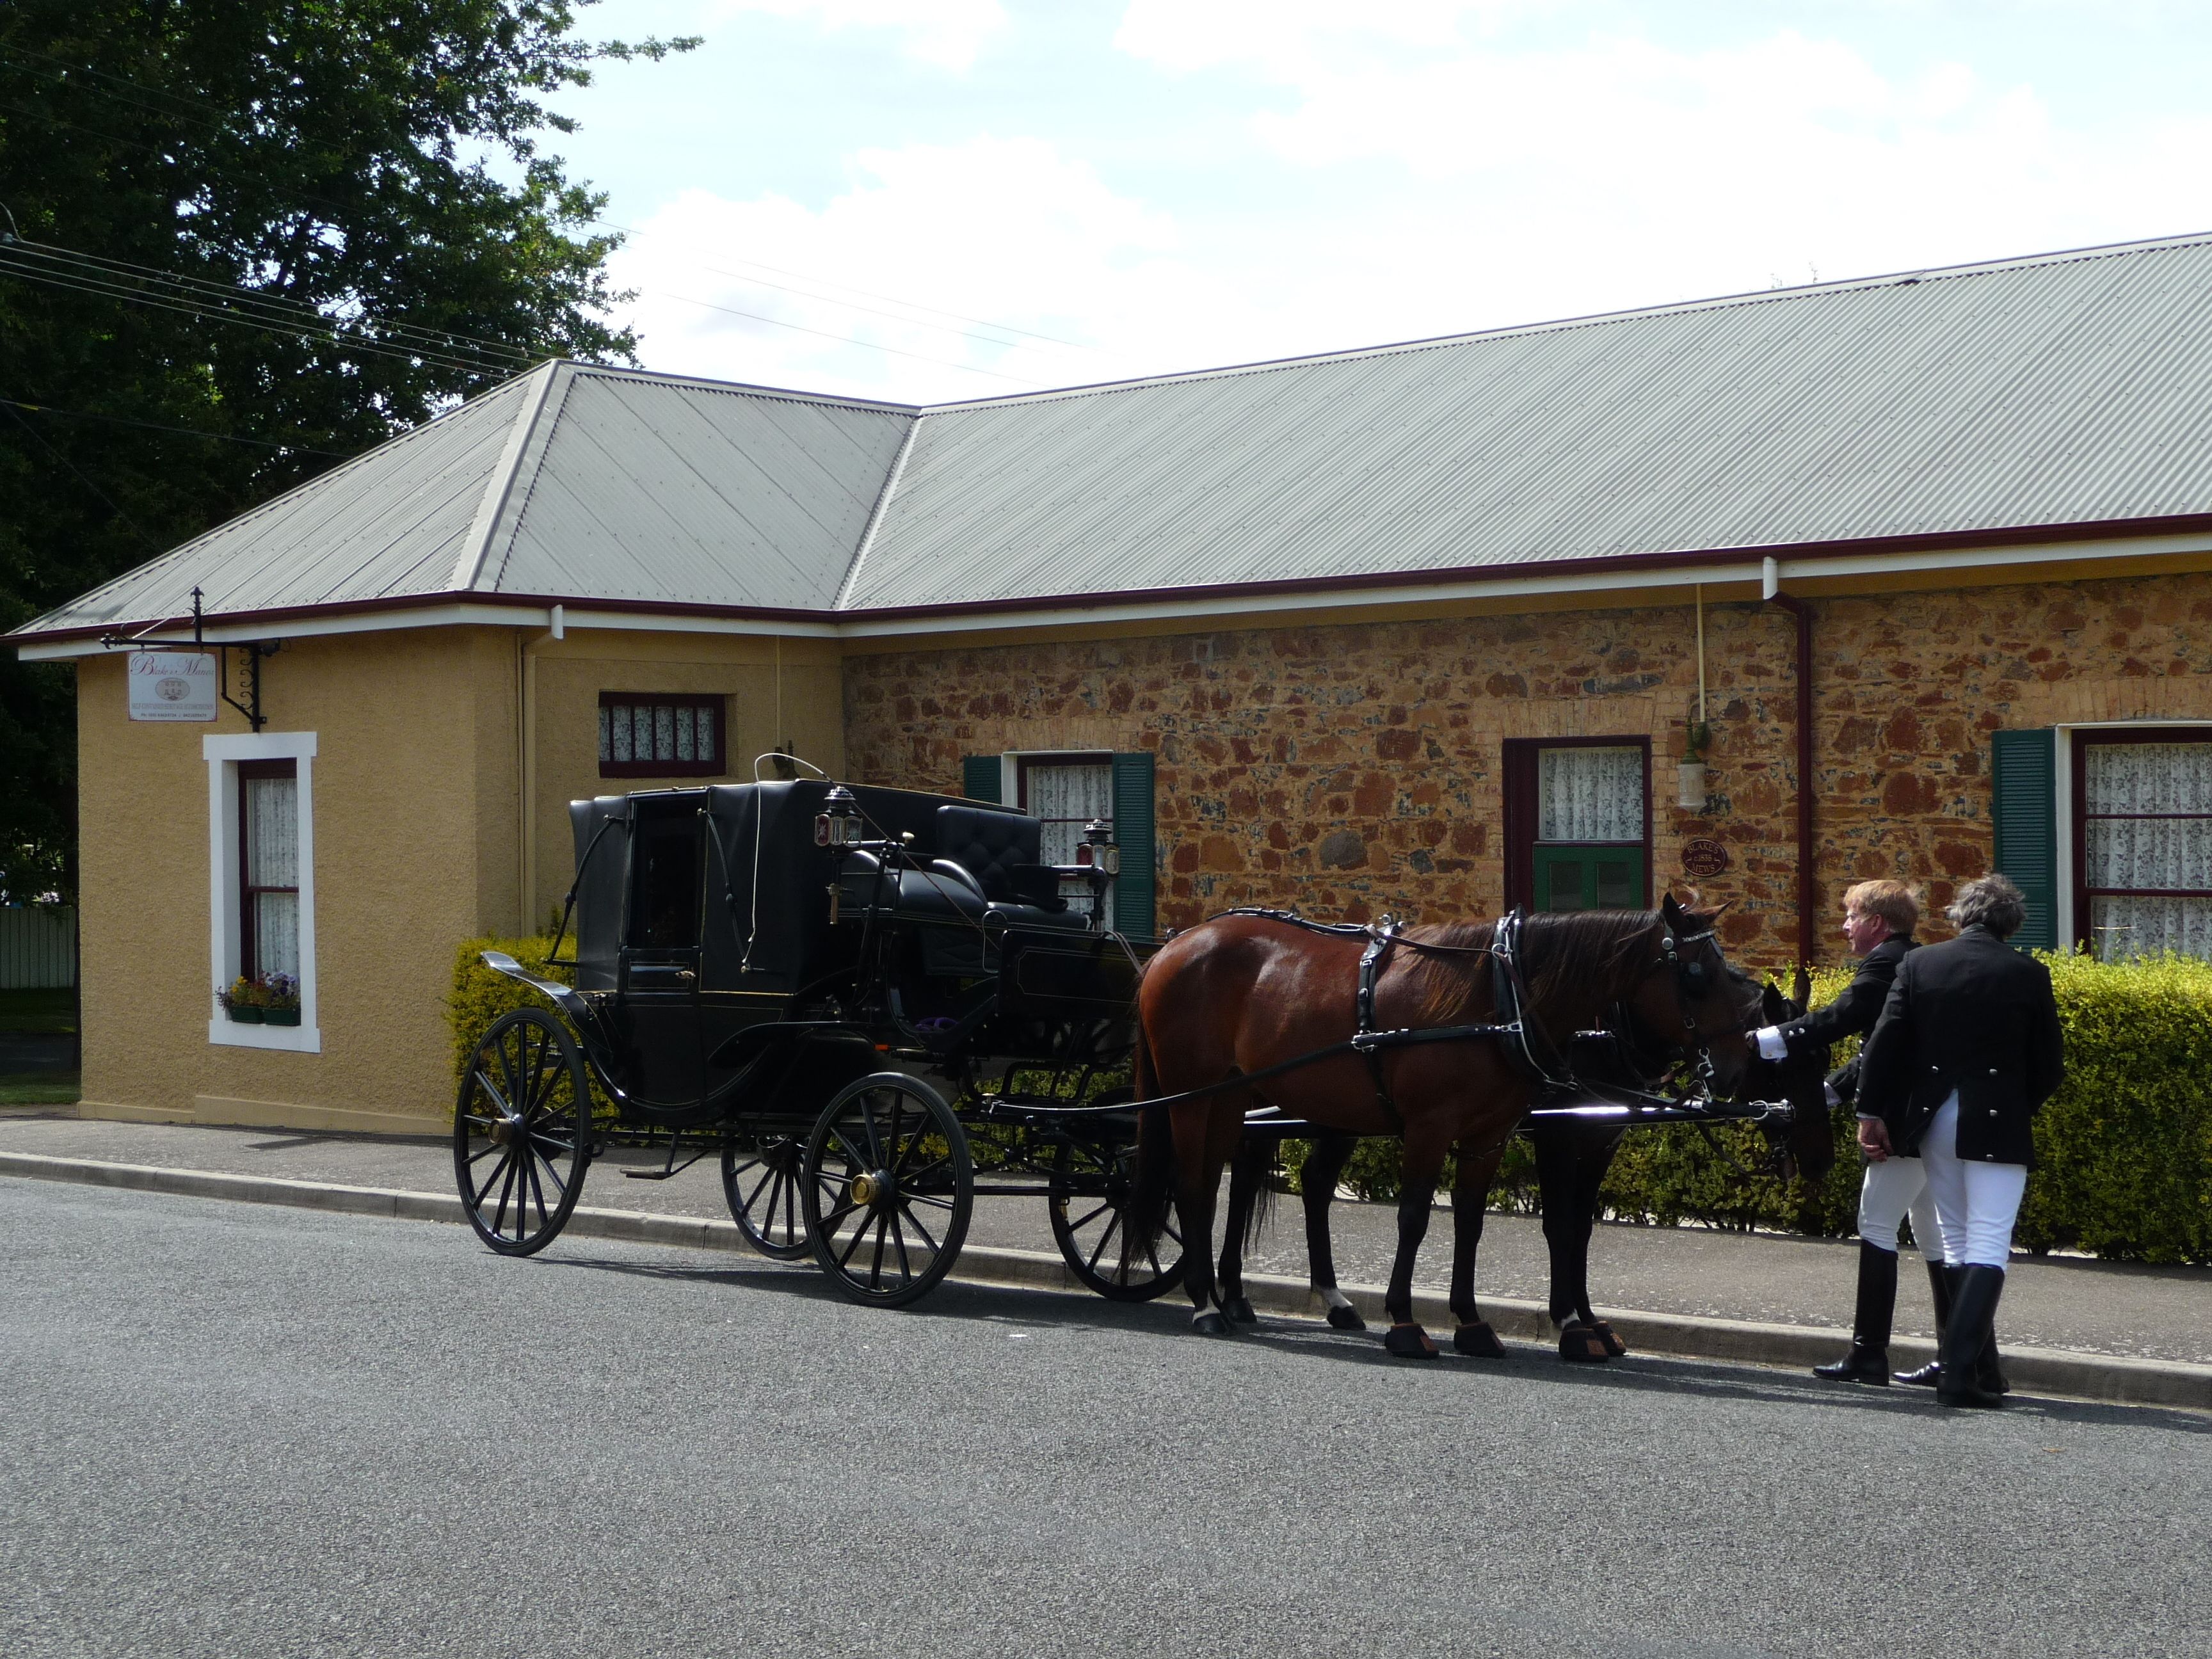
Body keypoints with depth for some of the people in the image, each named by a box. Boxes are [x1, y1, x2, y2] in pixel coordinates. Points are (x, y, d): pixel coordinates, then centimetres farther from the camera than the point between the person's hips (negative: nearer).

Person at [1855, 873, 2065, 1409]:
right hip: (1998, 1124, -3)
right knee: (1988, 1245, -3)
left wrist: (1875, 1113, 5)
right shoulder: (2028, 974, -4)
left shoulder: (1918, 964, 0)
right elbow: (2050, 1063, 0)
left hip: (1933, 1120, 3)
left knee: (1956, 1241, 16)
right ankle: (1960, 1369, -15)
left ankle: (1979, 1366, 22)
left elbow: (1884, 1047, -3)